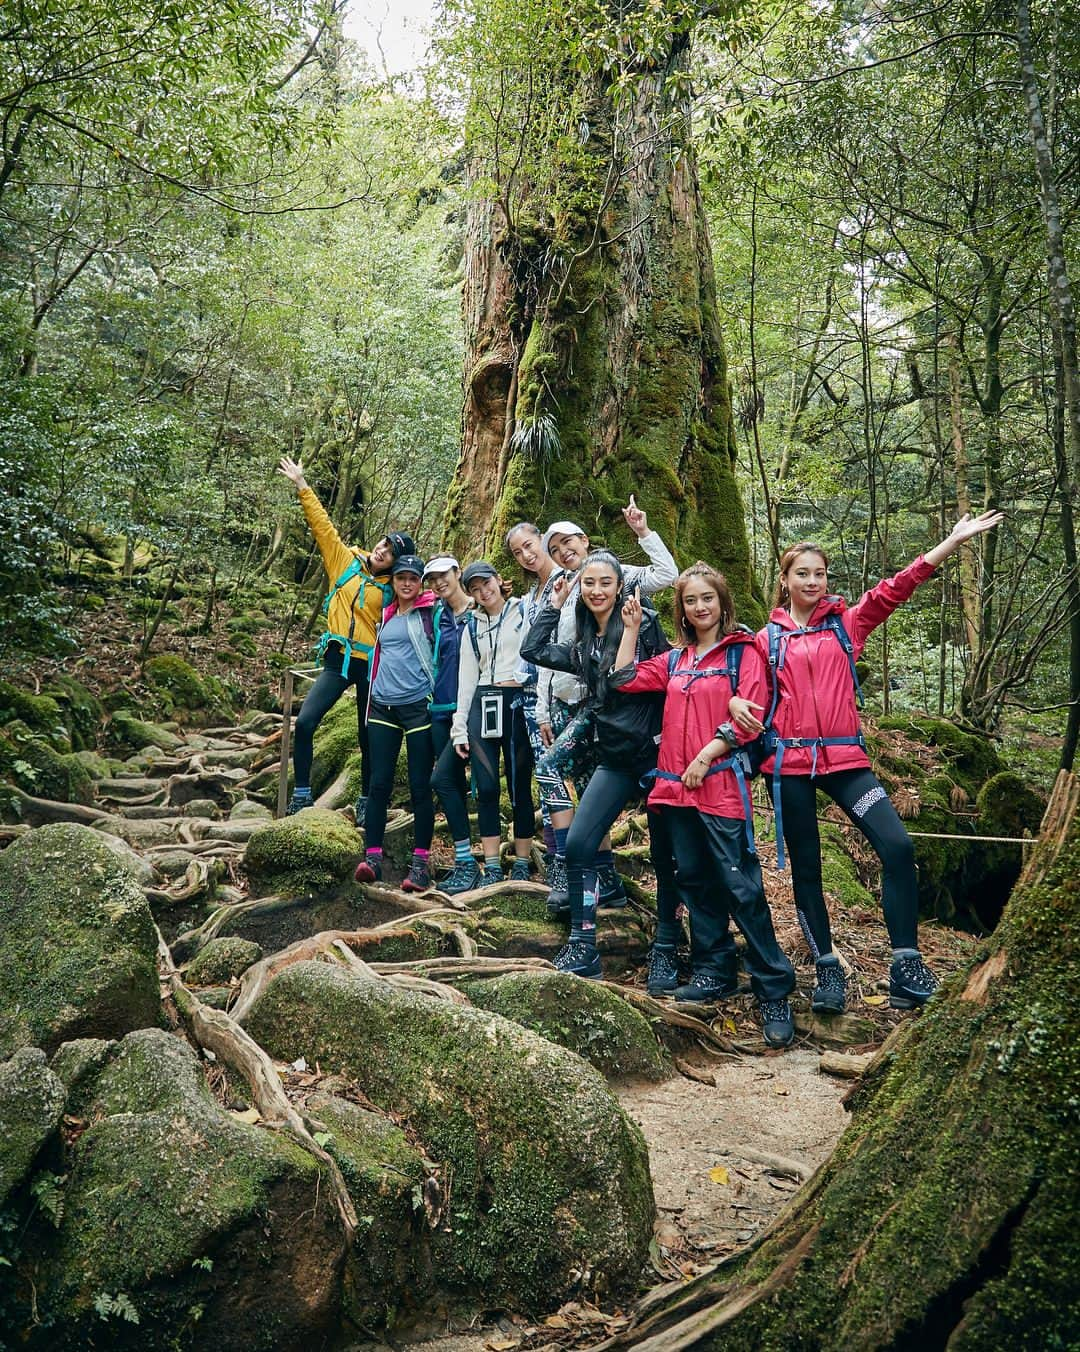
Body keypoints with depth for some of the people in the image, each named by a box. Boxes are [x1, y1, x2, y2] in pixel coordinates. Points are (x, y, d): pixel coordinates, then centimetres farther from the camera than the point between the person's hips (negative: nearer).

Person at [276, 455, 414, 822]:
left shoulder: (392, 590, 4)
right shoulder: (346, 561, 6)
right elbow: (322, 526, 3)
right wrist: (302, 486, -1)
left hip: (372, 666, 0)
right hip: (338, 660, 1)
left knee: (369, 738, 7)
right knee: (304, 723, -12)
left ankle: (366, 801, 23)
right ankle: (302, 794, 1)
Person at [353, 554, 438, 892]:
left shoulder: (430, 612, 0)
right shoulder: (385, 615, 15)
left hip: (418, 706, -4)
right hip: (383, 707, 5)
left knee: (420, 786, -1)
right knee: (379, 784, 1)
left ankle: (420, 861, 5)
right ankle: (372, 857, 4)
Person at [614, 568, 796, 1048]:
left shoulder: (743, 651, -1)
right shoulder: (675, 659, 16)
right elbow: (624, 680, 12)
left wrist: (705, 756, -15)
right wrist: (631, 627, 10)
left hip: (722, 783, -6)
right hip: (676, 785, 6)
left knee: (741, 886, -8)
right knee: (696, 881, 12)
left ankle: (774, 991, -1)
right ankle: (714, 971, 24)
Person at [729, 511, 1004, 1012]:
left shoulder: (846, 624, 8)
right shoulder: (769, 638, 8)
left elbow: (895, 589, -2)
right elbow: (751, 689, 12)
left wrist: (953, 541, -11)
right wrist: (736, 702, -13)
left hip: (845, 758, 0)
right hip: (790, 762, 0)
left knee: (897, 845, -15)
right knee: (806, 868, 6)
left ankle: (905, 962, -4)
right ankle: (827, 969, 19)